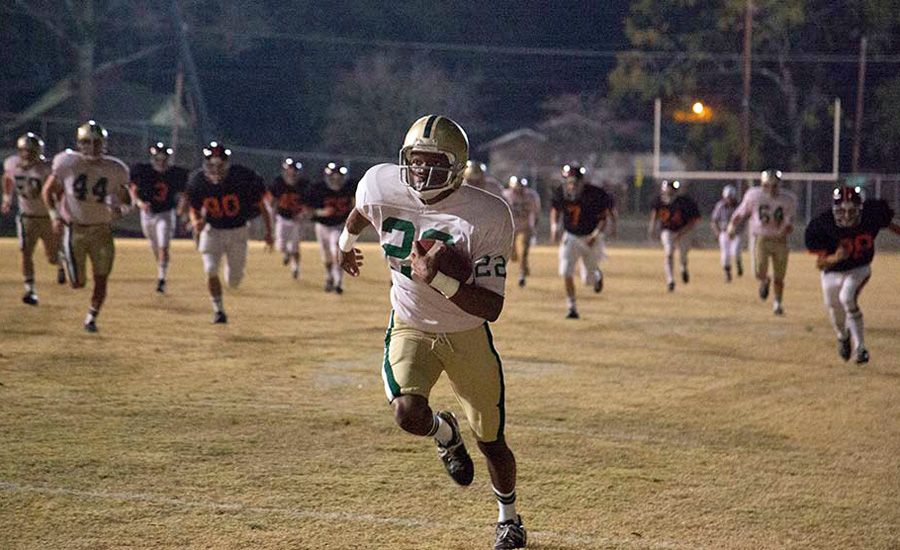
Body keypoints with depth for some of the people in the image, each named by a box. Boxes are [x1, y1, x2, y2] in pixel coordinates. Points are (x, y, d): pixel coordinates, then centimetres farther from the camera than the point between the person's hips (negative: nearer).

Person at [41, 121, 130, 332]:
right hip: (74, 229, -1)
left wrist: (120, 209, -14)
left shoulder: (114, 170, -4)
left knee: (101, 280, 0)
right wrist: (55, 216, -8)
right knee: (78, 283, -1)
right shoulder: (68, 164, -9)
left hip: (102, 230, 2)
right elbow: (48, 191, 3)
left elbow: (124, 199, 9)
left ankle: (92, 317, 22)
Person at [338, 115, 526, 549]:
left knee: (491, 443, 10)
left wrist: (438, 278, -42)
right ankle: (446, 434, 13)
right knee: (409, 413, -27)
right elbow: (360, 212, 13)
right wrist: (346, 243, 31)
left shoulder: (487, 216, -25)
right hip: (410, 329, 1)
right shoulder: (381, 186, -16)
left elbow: (491, 307, -27)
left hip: (468, 335, -1)